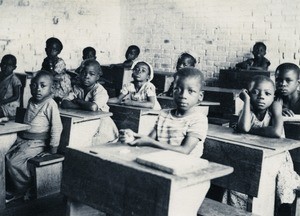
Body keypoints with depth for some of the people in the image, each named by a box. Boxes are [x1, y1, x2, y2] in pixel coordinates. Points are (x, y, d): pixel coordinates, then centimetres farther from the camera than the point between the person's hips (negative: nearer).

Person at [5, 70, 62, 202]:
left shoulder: (50, 104, -17)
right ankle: (11, 186, 15)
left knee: (14, 162, -17)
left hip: (37, 142, -8)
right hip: (23, 139, 8)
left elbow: (56, 127, -18)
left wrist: (53, 147, -16)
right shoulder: (31, 101, 8)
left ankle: (23, 190, 4)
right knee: (5, 156, -1)